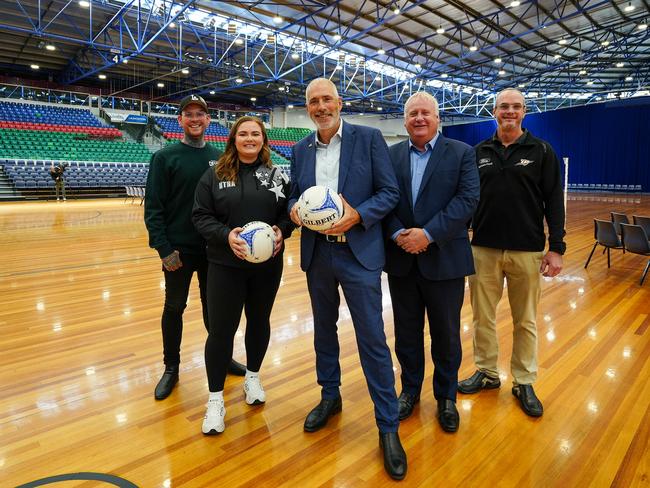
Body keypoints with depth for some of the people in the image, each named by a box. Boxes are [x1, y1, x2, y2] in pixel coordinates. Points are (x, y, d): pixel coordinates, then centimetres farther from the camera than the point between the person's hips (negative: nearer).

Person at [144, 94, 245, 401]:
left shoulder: (219, 157, 6)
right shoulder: (165, 157, -4)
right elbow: (153, 207, -8)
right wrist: (164, 248, -15)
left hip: (214, 248, 3)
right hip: (178, 249, -3)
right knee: (174, 308, 10)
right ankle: (171, 367, 26)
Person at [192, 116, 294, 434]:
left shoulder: (276, 175, 3)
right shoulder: (215, 175, -2)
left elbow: (290, 211, 7)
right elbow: (201, 216, -3)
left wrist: (281, 230, -13)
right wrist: (225, 235, -19)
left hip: (267, 264, 2)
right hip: (225, 264, -2)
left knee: (259, 321, 16)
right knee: (221, 329, 1)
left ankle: (252, 377, 40)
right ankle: (215, 399, 17)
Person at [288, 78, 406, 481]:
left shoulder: (369, 138, -3)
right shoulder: (301, 149, 10)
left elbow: (390, 192, -5)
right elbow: (294, 194, 14)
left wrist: (357, 215, -21)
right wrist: (295, 210, -10)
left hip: (358, 253, -4)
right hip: (317, 253, 5)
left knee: (373, 340, -1)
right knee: (324, 330, 18)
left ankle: (389, 426, 14)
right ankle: (330, 397, 39)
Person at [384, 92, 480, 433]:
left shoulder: (461, 152, 0)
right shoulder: (390, 155, 7)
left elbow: (468, 199, -11)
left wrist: (429, 234, -19)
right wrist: (397, 234, -15)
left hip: (444, 259, -2)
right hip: (401, 258, 2)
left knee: (446, 333, 11)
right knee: (406, 331, 14)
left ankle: (446, 396, 31)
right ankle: (410, 389, 34)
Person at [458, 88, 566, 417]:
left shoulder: (541, 151, 2)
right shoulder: (479, 152, 8)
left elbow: (553, 202, -1)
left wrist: (556, 248, -6)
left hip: (526, 251, -2)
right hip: (484, 250, 2)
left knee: (526, 320, 8)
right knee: (483, 317, 9)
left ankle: (524, 383, 24)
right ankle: (487, 373, 26)